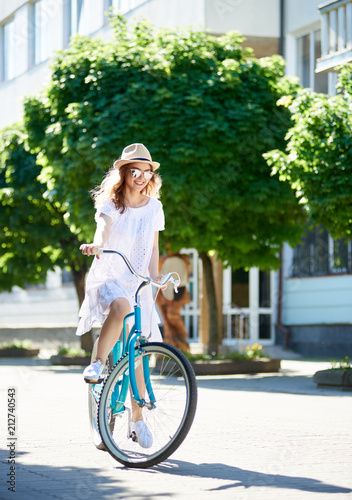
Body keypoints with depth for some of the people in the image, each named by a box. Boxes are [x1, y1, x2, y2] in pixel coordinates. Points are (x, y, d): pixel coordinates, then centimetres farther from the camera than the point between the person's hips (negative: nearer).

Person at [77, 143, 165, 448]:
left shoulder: (153, 207, 7)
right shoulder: (111, 204, -4)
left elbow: (153, 245, 11)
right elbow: (103, 227, -22)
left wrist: (154, 274, -6)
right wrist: (96, 244, -45)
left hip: (138, 283, 4)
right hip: (107, 278, -4)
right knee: (121, 308, -40)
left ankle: (138, 418, 11)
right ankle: (98, 362, -21)